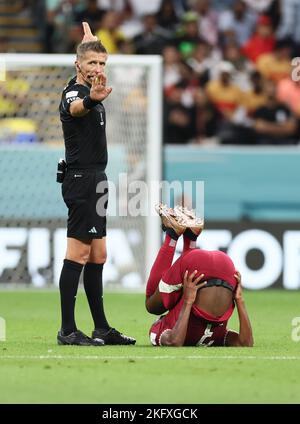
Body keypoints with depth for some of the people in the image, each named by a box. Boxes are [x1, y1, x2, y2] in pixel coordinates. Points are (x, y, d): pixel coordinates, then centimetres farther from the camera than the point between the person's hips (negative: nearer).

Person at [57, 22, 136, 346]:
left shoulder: (89, 90, 13)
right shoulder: (73, 94, -14)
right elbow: (75, 108, -42)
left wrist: (90, 38, 57)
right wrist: (92, 99, -65)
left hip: (94, 180, 10)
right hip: (82, 180, -10)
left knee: (97, 256, 11)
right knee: (79, 253, -11)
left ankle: (101, 328, 14)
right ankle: (67, 330, -12)